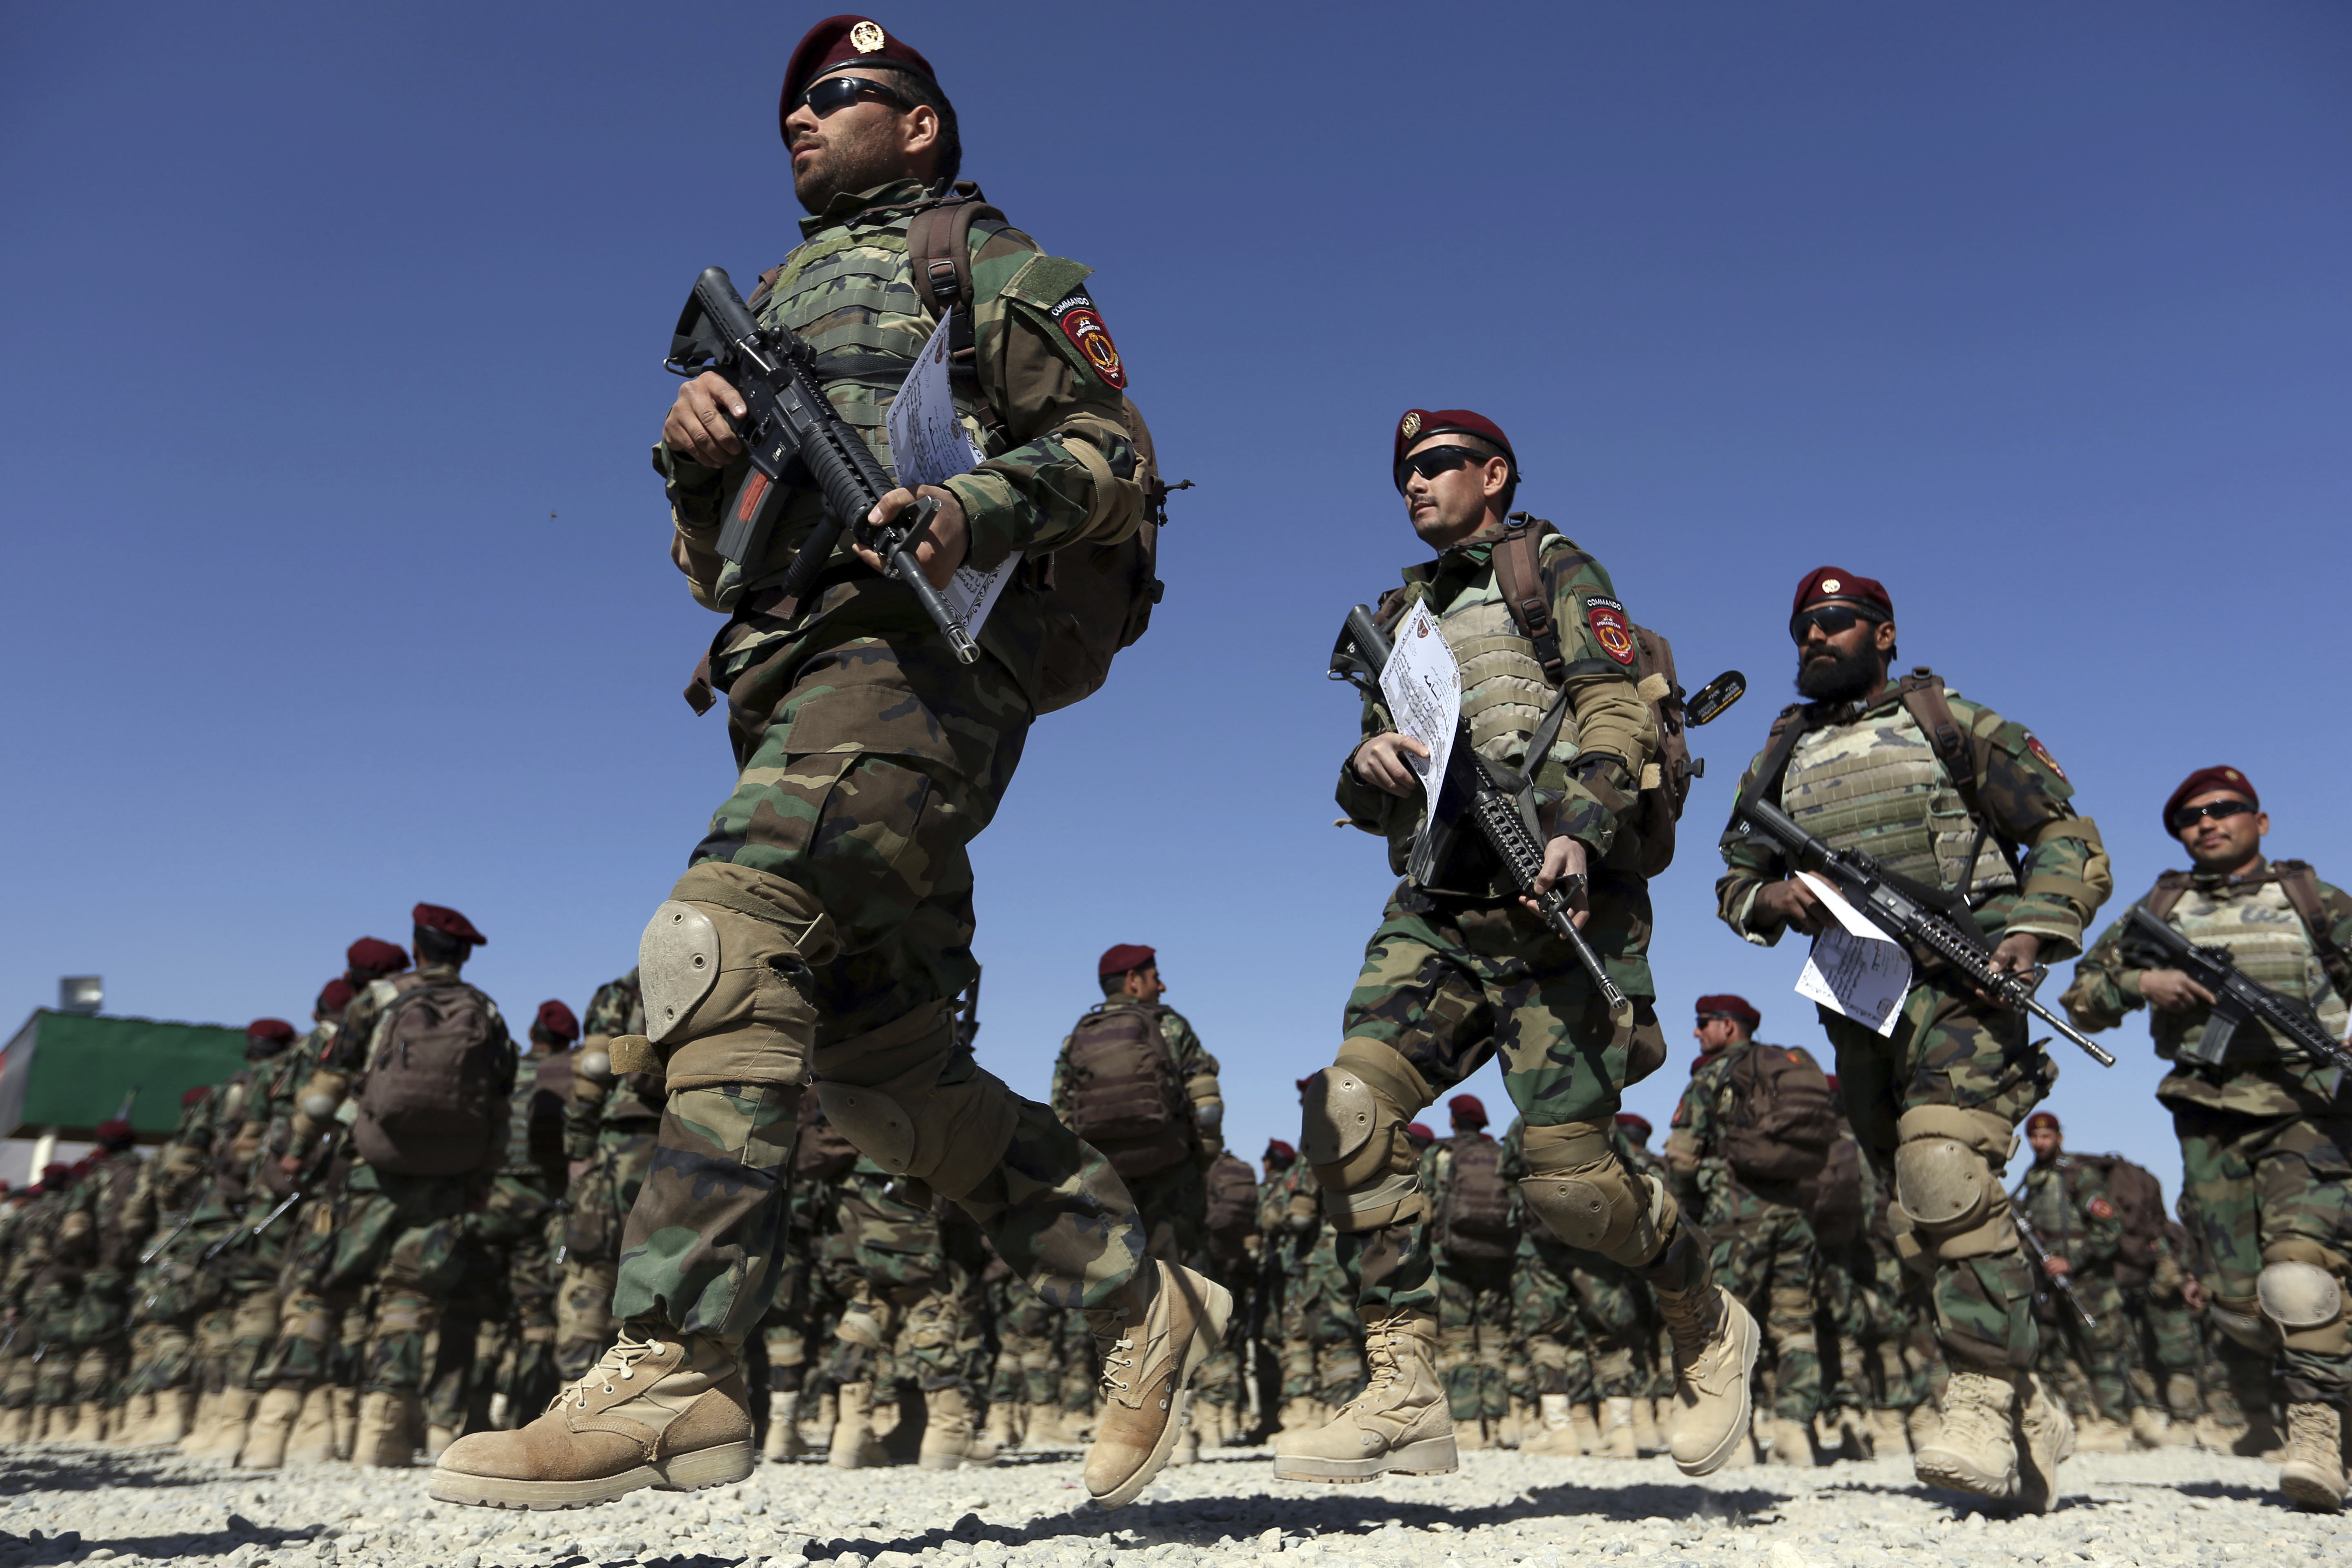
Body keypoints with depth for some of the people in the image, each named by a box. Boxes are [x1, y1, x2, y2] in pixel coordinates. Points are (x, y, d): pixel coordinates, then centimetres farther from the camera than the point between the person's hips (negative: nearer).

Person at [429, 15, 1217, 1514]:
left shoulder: (988, 263, 14)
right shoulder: (776, 305, 33)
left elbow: (1116, 461, 1)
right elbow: (711, 562, 28)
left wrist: (975, 508, -17)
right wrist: (691, 451, 7)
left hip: (916, 655, -7)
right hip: (797, 678, 8)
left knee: (722, 945, -25)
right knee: (888, 1066, 2)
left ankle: (676, 1375, -22)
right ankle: (1146, 1307, 12)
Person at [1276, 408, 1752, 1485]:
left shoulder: (1551, 571, 9)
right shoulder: (1399, 616, 26)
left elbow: (1618, 709, -6)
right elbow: (1369, 806, 25)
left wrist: (1577, 829, -24)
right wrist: (1368, 766, 0)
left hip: (1550, 900, -5)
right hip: (1436, 909, 6)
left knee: (1567, 1175, -9)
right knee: (1348, 1111, -16)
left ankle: (1710, 1329, 22)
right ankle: (1404, 1401, -9)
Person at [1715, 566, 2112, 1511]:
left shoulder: (1947, 724, 7)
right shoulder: (1780, 760, 19)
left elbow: (2067, 833, 6)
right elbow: (1733, 882, 21)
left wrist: (2033, 930, -10)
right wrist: (1775, 898, -2)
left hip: (1959, 983, -5)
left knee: (1947, 1176, -25)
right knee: (1924, 1216, 6)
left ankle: (1982, 1408, -20)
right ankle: (2032, 1414, 19)